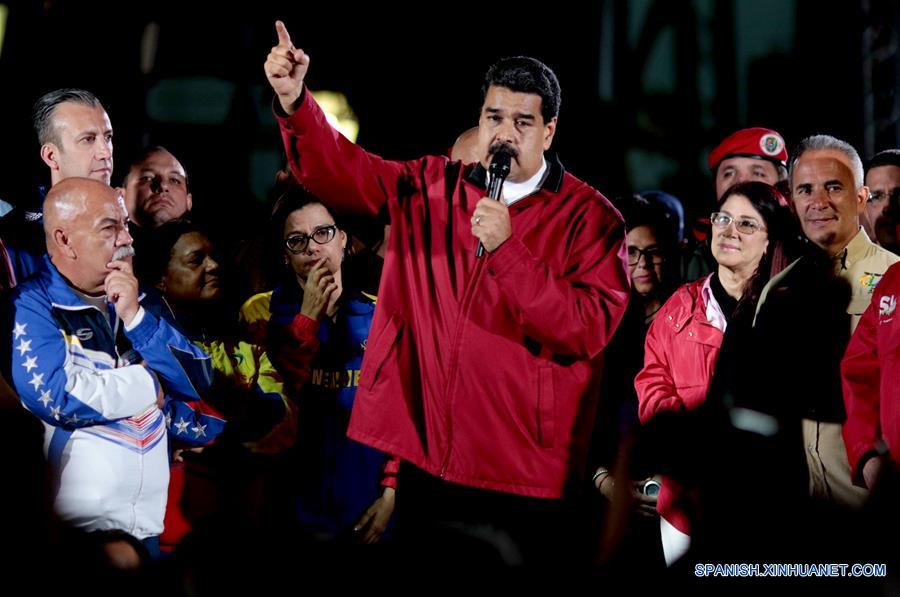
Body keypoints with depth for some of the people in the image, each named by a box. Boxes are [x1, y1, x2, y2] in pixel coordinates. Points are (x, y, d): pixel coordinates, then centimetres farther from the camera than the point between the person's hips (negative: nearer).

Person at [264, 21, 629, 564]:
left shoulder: (590, 217, -3)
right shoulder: (429, 188, 10)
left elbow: (589, 330, -15)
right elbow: (338, 171, 2)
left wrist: (506, 250, -20)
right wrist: (295, 101, -16)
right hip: (425, 458, 4)